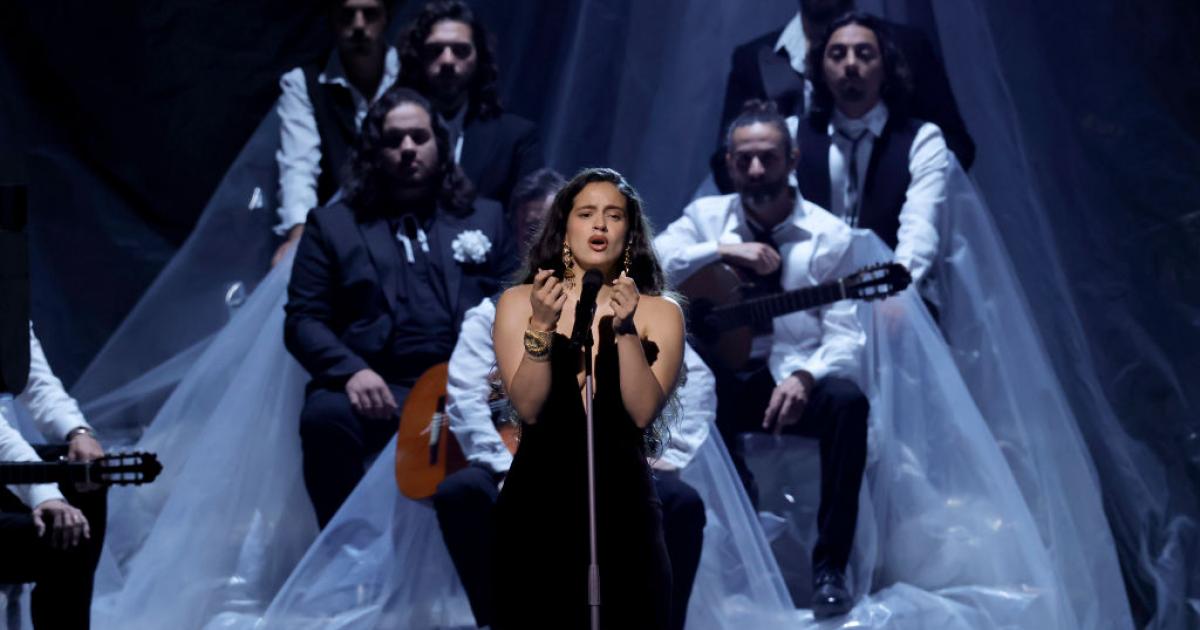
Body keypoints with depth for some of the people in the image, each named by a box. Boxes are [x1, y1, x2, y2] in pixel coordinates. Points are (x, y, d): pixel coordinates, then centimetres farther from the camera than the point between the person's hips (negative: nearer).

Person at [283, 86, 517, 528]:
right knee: (325, 418, -35)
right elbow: (303, 319, 8)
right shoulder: (333, 225, 17)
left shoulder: (485, 219, 23)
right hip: (375, 390, -1)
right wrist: (350, 370, -13)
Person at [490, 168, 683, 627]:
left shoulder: (658, 312, 4)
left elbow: (643, 411, -8)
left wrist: (626, 330, -19)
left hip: (623, 508, 0)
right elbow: (528, 407, -6)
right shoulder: (520, 301, 4)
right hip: (537, 507, 0)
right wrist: (542, 327, -19)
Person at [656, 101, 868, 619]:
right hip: (726, 376, 1)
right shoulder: (707, 216, 6)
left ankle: (829, 568, -24)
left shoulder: (827, 234, 0)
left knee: (847, 401, -34)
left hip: (799, 377, -1)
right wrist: (722, 250, -16)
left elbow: (844, 337, -8)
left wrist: (804, 377, -29)